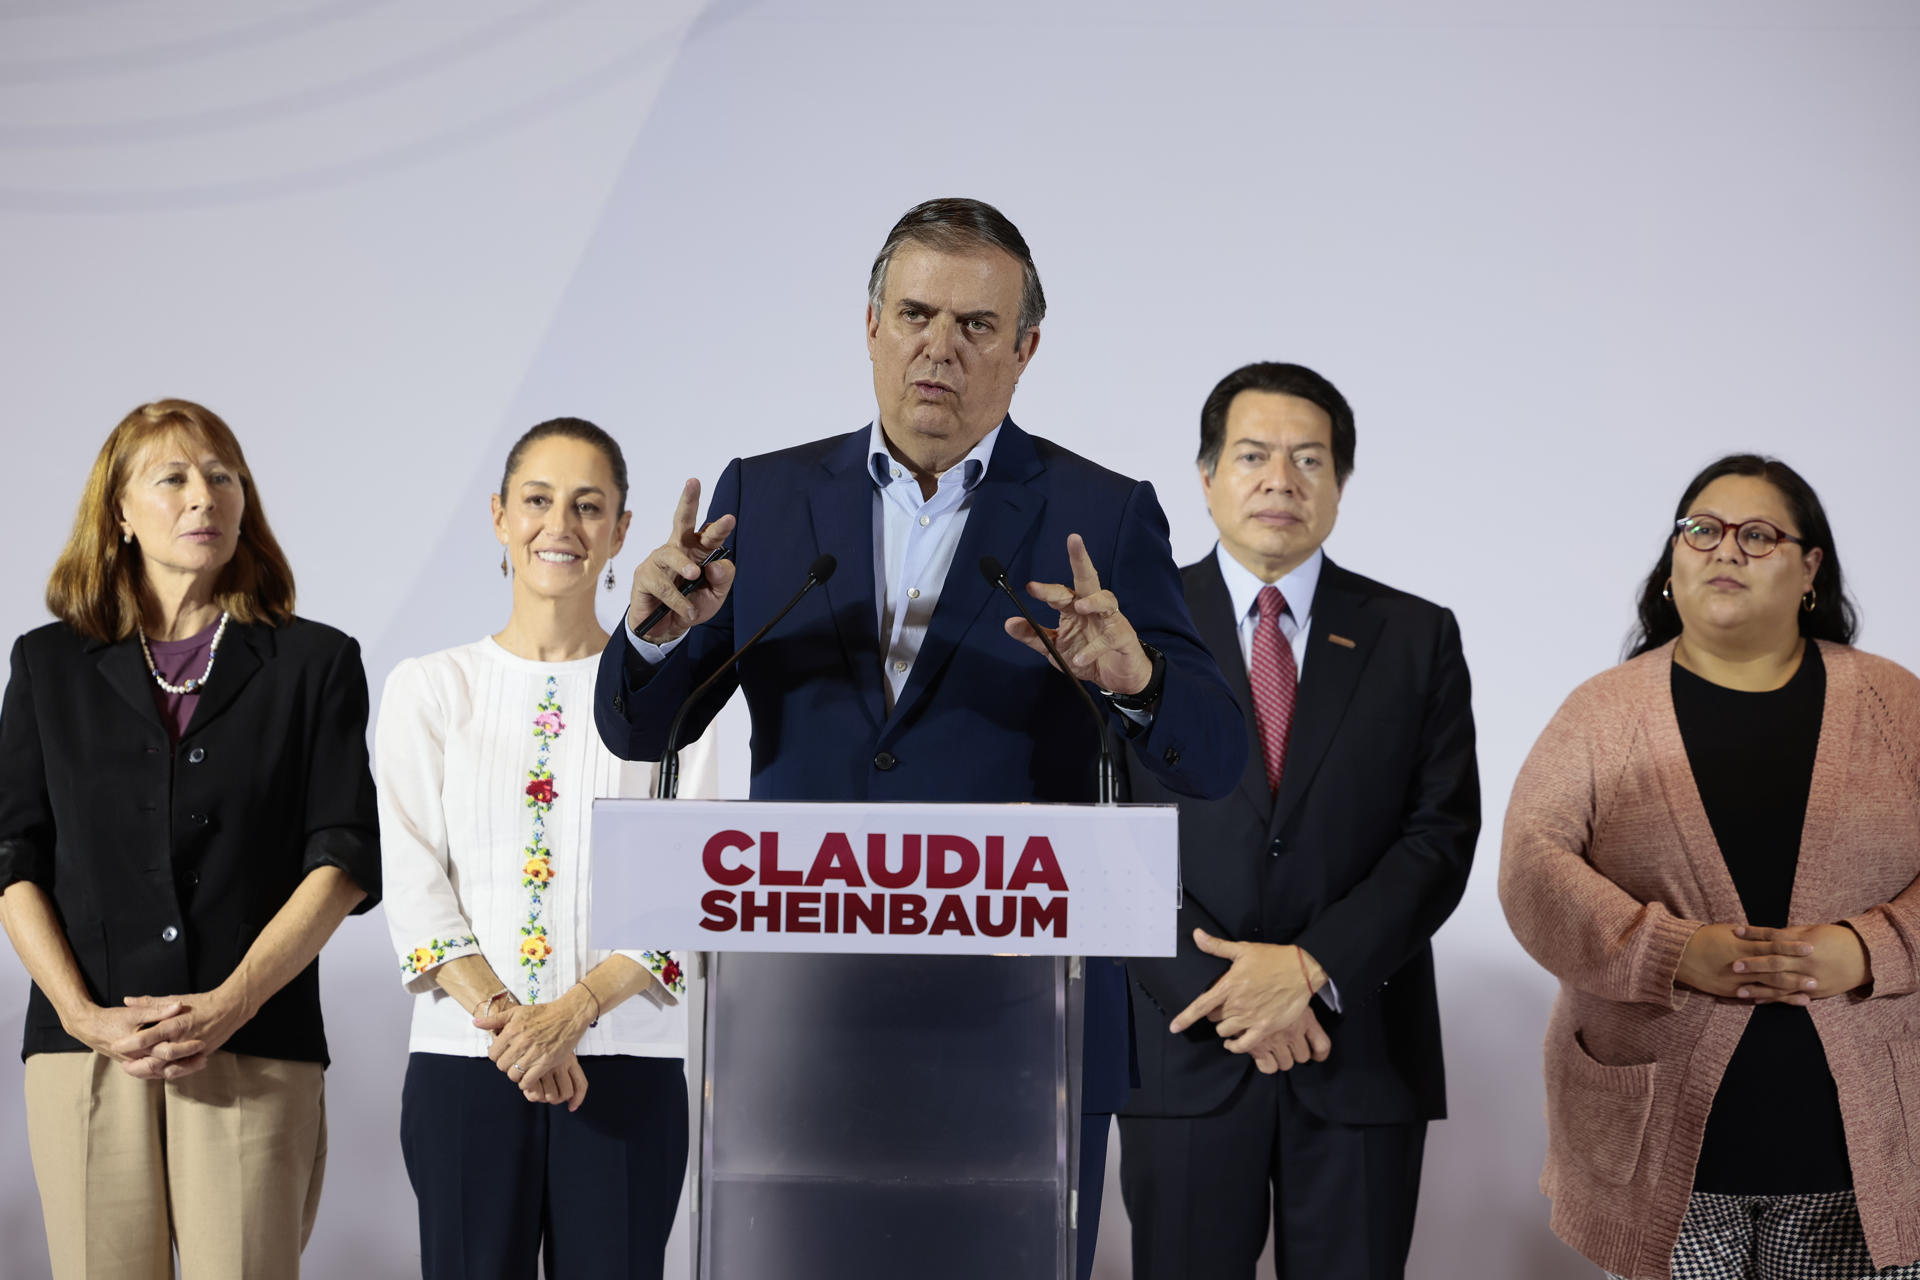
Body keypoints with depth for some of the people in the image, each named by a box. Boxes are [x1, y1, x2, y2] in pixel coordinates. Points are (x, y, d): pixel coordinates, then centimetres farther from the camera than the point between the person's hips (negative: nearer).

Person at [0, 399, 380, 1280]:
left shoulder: (316, 662, 9)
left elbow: (344, 861, 2)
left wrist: (228, 1006, -10)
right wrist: (82, 1013, -7)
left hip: (254, 1057, -1)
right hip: (85, 1049, 1)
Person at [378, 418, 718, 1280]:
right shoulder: (428, 690, 9)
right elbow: (412, 882, 1)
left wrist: (574, 1010, -16)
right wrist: (500, 1014, -14)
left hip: (627, 1067, 0)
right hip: (462, 1060, 1)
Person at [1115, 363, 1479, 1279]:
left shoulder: (1417, 638, 7)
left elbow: (1442, 834, -1)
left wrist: (1315, 967, -14)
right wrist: (1223, 994, -12)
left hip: (1363, 1056, 1)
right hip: (1186, 1053, -1)